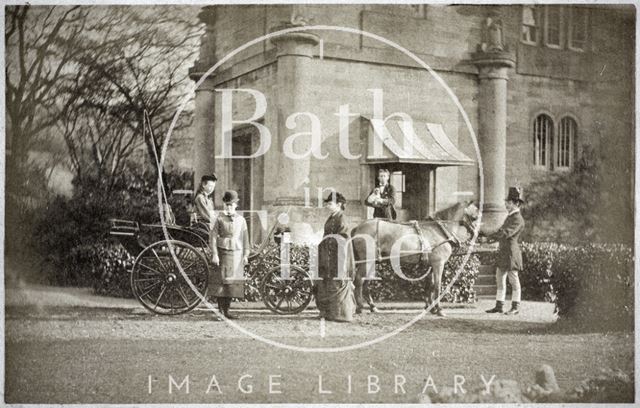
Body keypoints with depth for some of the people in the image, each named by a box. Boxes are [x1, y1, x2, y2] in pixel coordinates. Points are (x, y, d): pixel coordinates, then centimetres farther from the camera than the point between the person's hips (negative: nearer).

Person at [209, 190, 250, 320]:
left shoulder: (241, 220, 8)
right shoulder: (219, 219, -1)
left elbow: (245, 238, 12)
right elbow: (212, 237, -4)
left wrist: (246, 255, 5)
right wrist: (214, 254, -11)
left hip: (236, 254, 3)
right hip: (222, 253, -3)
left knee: (232, 282, 3)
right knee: (221, 281, -6)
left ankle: (226, 310, 11)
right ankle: (220, 311, -2)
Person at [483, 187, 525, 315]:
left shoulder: (517, 219, -15)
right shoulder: (510, 216, 17)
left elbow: (505, 233, -25)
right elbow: (502, 232, 25)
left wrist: (489, 238, -19)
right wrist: (492, 239, 12)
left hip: (511, 252, -10)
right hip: (503, 253, 10)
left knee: (514, 280, -2)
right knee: (500, 279, 11)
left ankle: (516, 307, 5)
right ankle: (499, 306, 16)